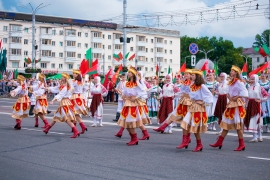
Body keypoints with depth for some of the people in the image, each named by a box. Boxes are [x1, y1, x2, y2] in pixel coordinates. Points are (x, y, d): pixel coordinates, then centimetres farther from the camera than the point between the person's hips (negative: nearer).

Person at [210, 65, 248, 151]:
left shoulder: (238, 82, -13)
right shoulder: (231, 82, 14)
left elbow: (244, 92, -20)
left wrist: (236, 97, -15)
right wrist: (229, 96, -2)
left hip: (237, 104, -9)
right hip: (231, 104, 9)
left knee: (237, 124, -5)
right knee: (226, 123, 10)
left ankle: (242, 144, 2)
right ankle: (219, 142, 14)